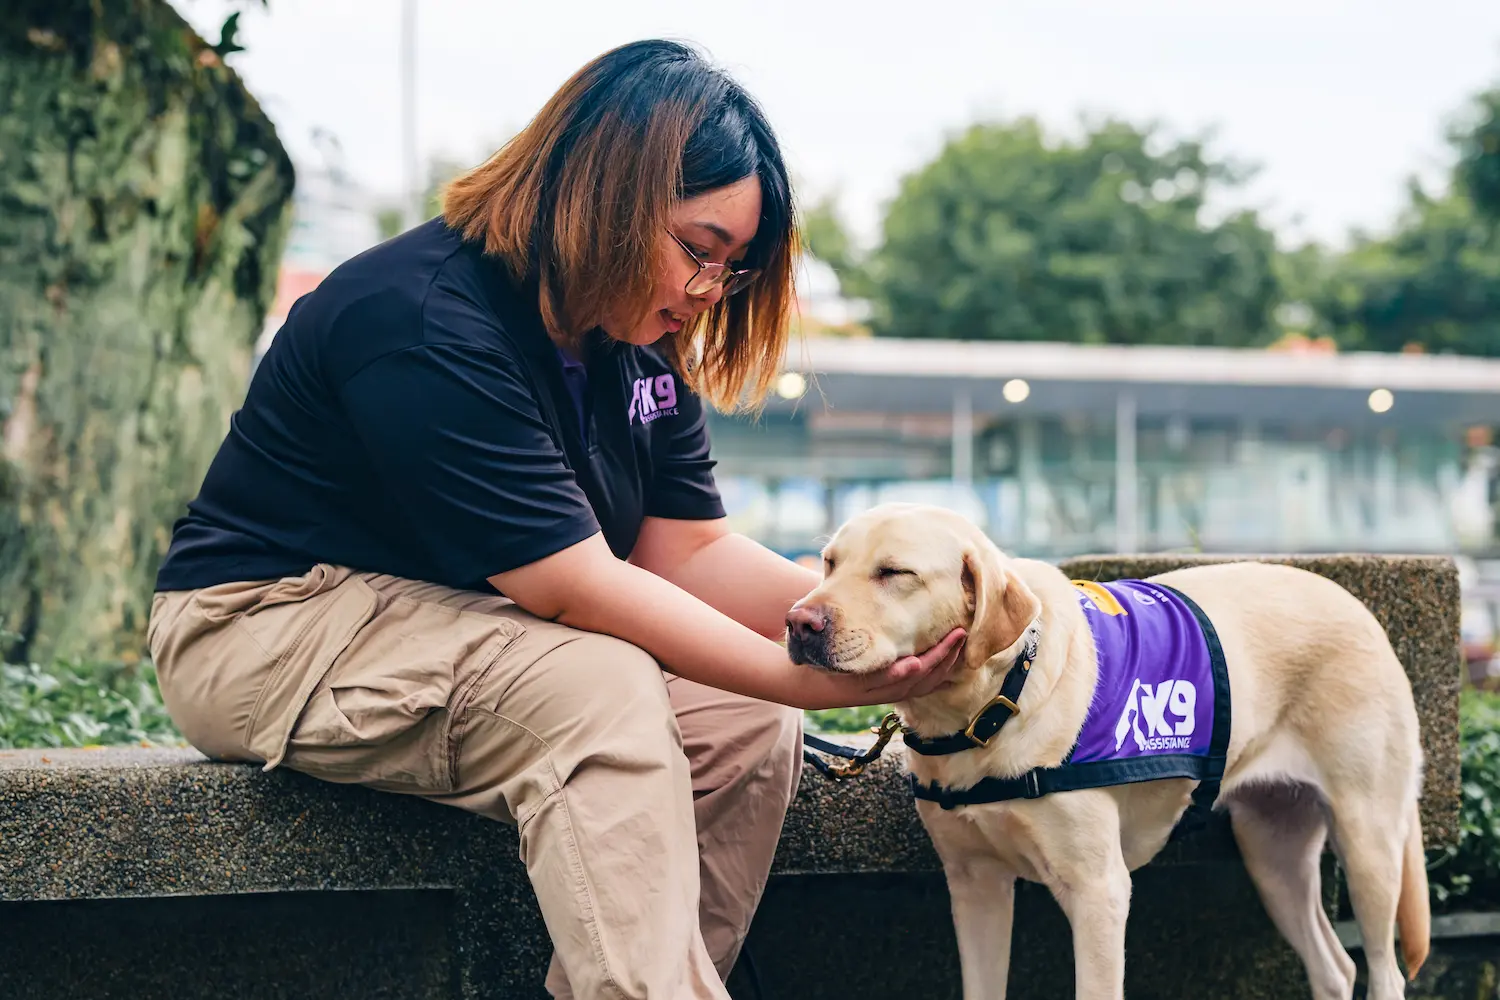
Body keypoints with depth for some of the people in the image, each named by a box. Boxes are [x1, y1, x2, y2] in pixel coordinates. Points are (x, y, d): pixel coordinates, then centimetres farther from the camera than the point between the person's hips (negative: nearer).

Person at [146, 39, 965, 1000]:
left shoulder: (641, 343, 3)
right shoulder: (426, 322, -26)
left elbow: (687, 547, -1)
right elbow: (575, 587, -29)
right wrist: (812, 682, -29)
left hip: (463, 629, 9)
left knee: (746, 720, -12)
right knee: (599, 690, -32)